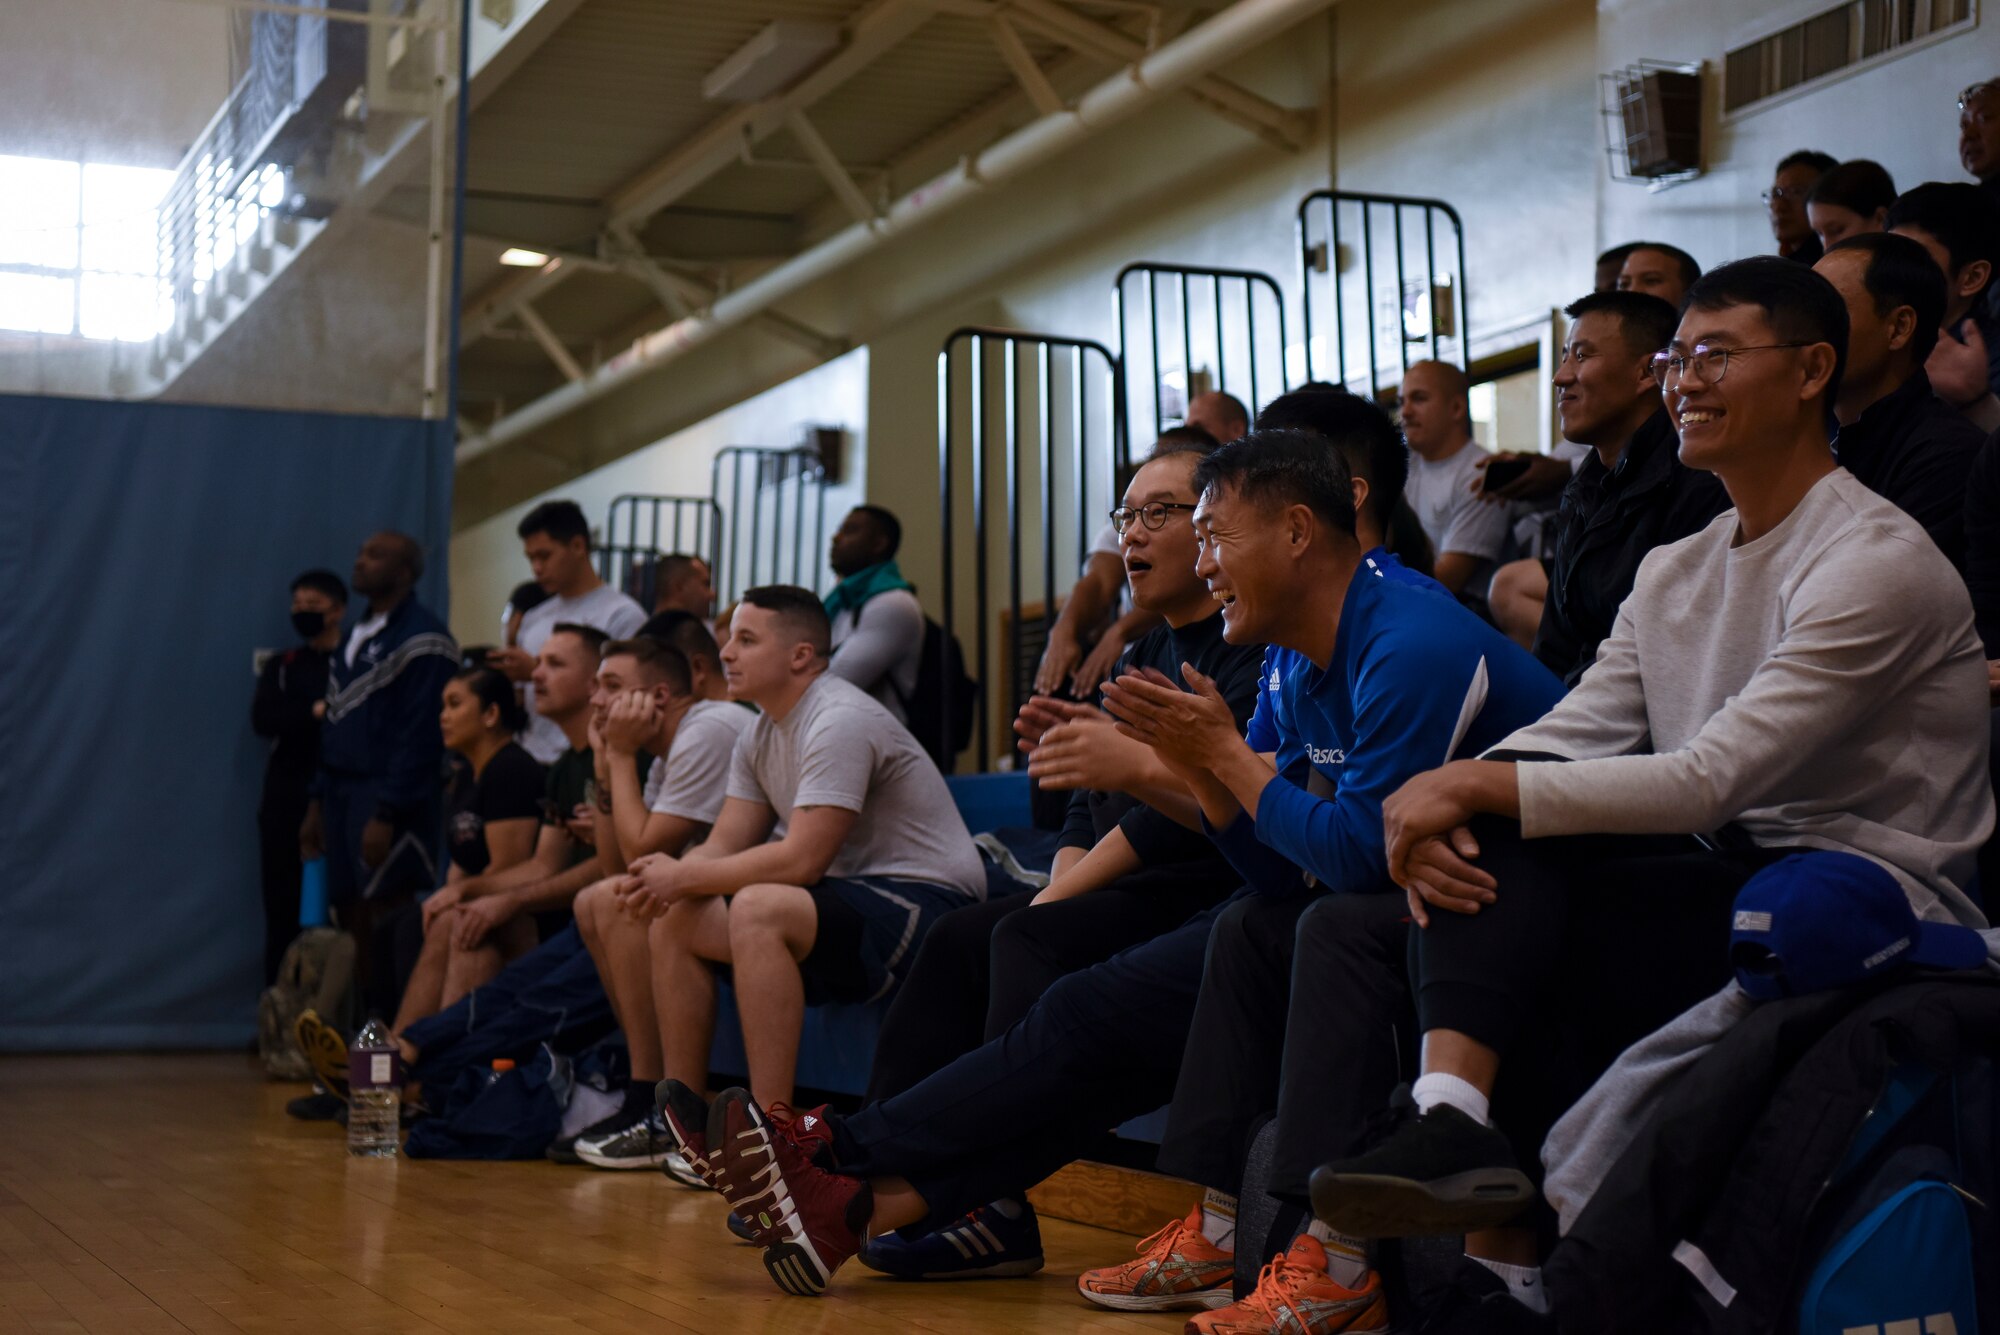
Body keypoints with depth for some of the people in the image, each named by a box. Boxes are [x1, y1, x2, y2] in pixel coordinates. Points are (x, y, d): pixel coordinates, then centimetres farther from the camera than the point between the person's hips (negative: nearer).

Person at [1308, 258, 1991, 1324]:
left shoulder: (1876, 560, -12)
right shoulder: (1674, 574, 16)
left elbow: (1709, 781, -22)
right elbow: (1564, 740, 6)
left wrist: (1473, 790, -22)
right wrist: (1443, 806, -17)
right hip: (1732, 888, 7)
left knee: (1501, 878, -25)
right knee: (1481, 853, -18)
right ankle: (1458, 1121, -33)